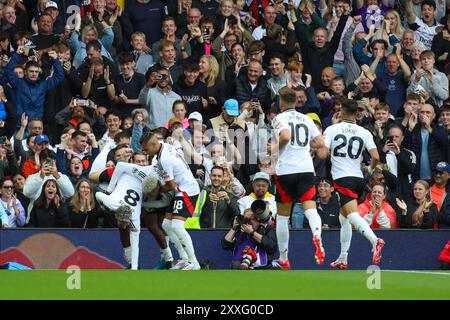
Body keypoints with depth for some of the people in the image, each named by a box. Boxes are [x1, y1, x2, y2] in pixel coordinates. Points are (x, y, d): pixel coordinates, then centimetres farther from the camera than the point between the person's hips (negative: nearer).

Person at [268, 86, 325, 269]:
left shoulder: (280, 118, -1)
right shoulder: (306, 119, 14)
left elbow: (285, 136, -21)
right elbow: (320, 142, 11)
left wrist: (275, 148, -3)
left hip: (285, 170, -3)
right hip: (306, 169, 3)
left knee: (282, 216, 10)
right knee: (310, 208, -9)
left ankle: (283, 259, 17)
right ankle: (317, 235, -43)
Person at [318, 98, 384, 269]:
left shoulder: (332, 129, -1)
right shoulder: (364, 132, 7)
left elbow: (322, 154, -8)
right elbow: (375, 157, -2)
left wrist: (319, 147, 15)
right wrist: (371, 168, 19)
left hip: (342, 178, -5)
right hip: (358, 177, 5)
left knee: (353, 215, -18)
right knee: (344, 218, 18)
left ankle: (375, 241, -43)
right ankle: (342, 258, 19)